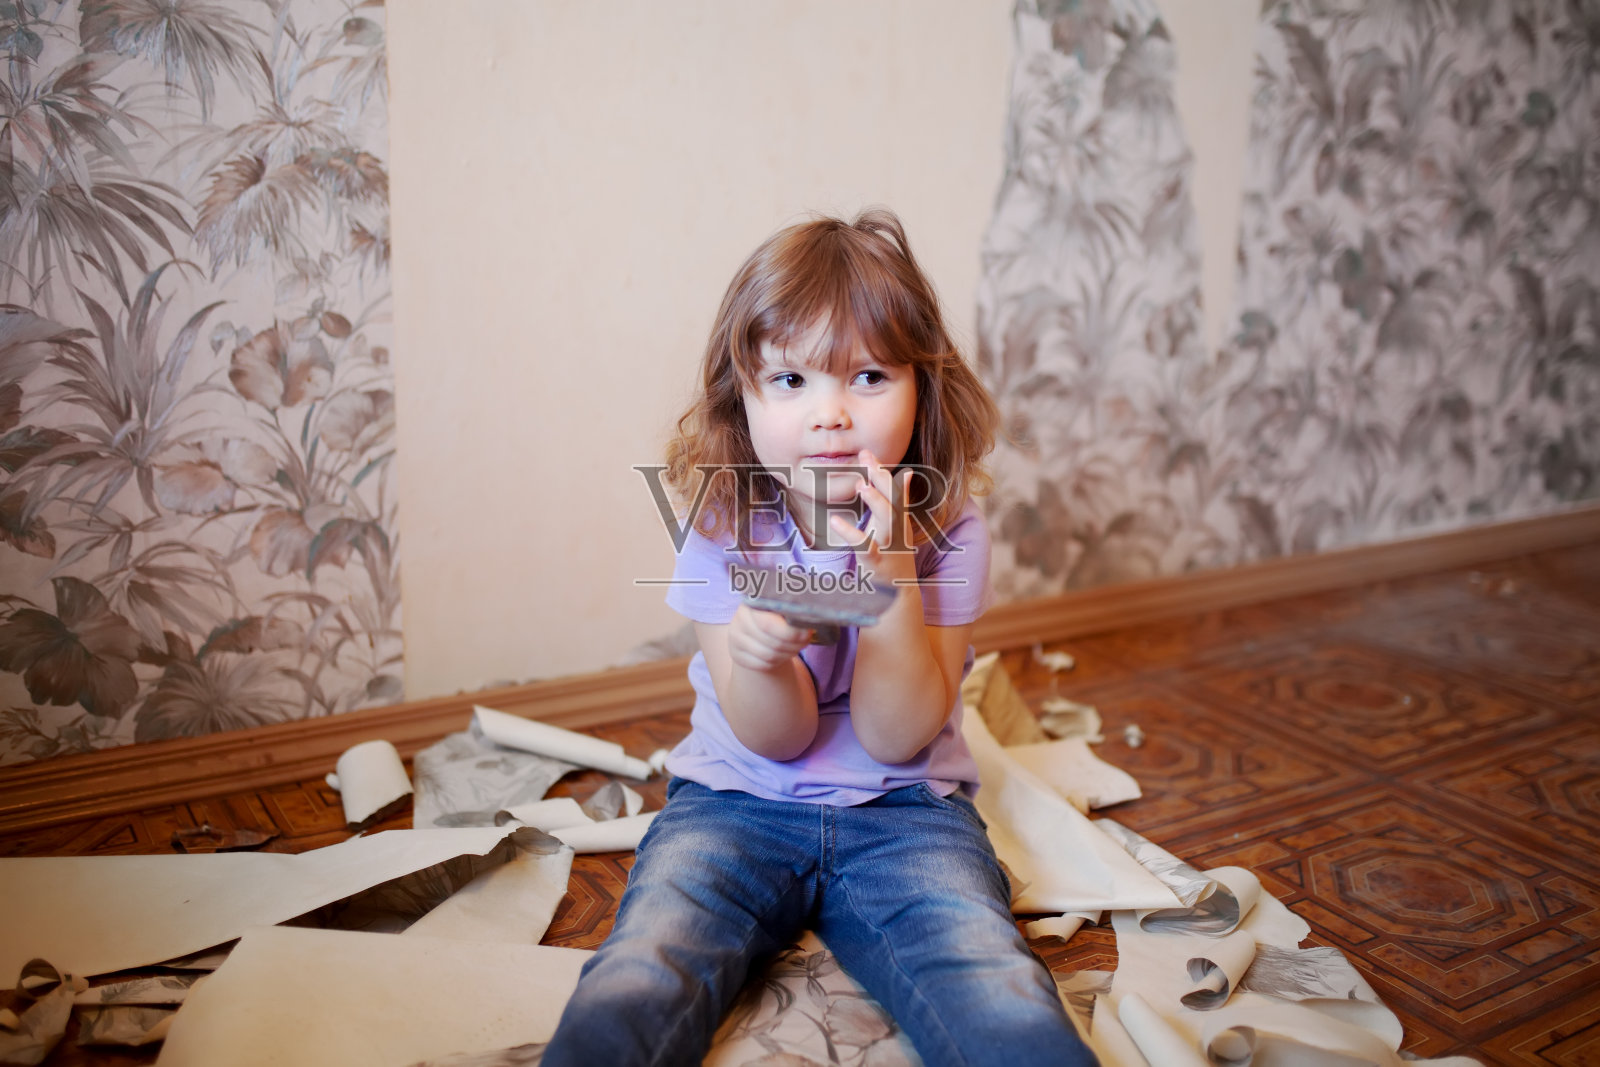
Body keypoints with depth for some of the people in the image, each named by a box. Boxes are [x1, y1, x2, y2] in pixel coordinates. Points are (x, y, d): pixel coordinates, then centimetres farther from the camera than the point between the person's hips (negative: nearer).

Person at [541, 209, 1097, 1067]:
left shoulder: (947, 531, -8)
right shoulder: (721, 529, -7)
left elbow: (895, 738, -10)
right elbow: (777, 739, -8)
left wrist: (893, 581, -25)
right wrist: (760, 653, -33)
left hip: (903, 812, 0)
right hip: (737, 804, 1)